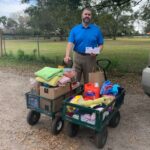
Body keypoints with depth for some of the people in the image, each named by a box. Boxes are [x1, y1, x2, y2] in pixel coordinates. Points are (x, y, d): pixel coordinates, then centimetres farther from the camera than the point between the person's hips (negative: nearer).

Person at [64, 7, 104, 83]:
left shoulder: (96, 29, 3)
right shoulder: (74, 29, 3)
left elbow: (101, 44, 6)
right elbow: (70, 43, -8)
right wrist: (67, 56, -24)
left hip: (90, 58, 0)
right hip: (77, 57, 1)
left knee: (89, 80, 10)